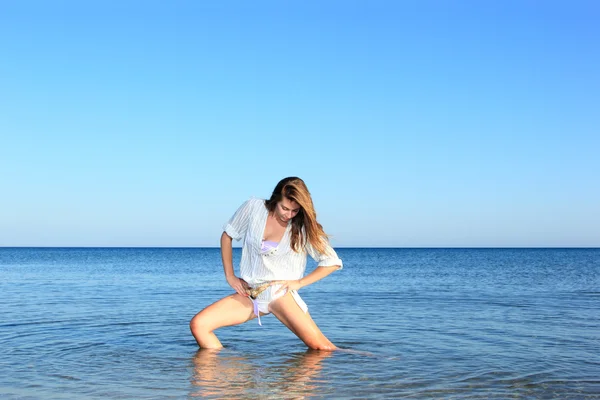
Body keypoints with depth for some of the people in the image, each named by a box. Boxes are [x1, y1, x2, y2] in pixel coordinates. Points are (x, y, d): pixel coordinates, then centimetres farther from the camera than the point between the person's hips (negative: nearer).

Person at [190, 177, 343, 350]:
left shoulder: (304, 227, -4)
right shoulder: (253, 208, -1)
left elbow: (333, 262, 0)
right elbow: (227, 236, 13)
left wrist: (299, 282, -5)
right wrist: (229, 276, 7)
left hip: (279, 293, -3)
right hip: (248, 294, 3)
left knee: (321, 347, -18)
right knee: (197, 325, -15)